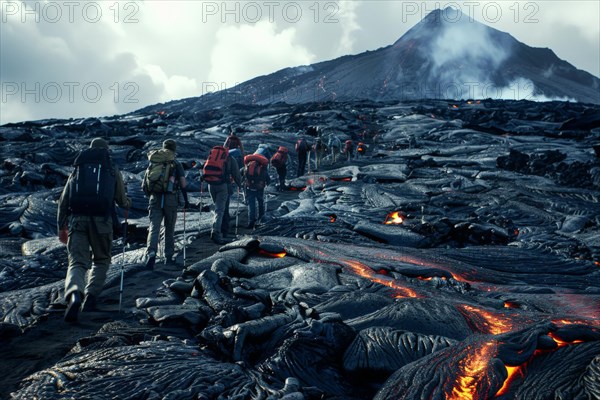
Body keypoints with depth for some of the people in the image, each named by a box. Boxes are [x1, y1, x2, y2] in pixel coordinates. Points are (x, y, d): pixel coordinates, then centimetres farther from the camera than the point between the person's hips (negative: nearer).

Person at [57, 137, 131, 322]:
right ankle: (91, 296, 4)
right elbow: (121, 200, 16)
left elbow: (63, 200, 16)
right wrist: (128, 203, 40)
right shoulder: (112, 170, 13)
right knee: (101, 259, 18)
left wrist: (61, 227, 22)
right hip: (101, 220, -1)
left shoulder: (78, 168, 19)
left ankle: (74, 294, -30)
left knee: (77, 262, -2)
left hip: (77, 219, 1)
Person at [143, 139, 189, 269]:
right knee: (169, 229, 11)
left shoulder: (152, 163, 11)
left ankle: (151, 253, -24)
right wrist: (186, 200, 3)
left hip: (154, 199, 2)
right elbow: (183, 183, -6)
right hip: (171, 199, -2)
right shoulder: (175, 164, 2)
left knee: (154, 228, -3)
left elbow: (144, 185, 12)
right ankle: (168, 257, 18)